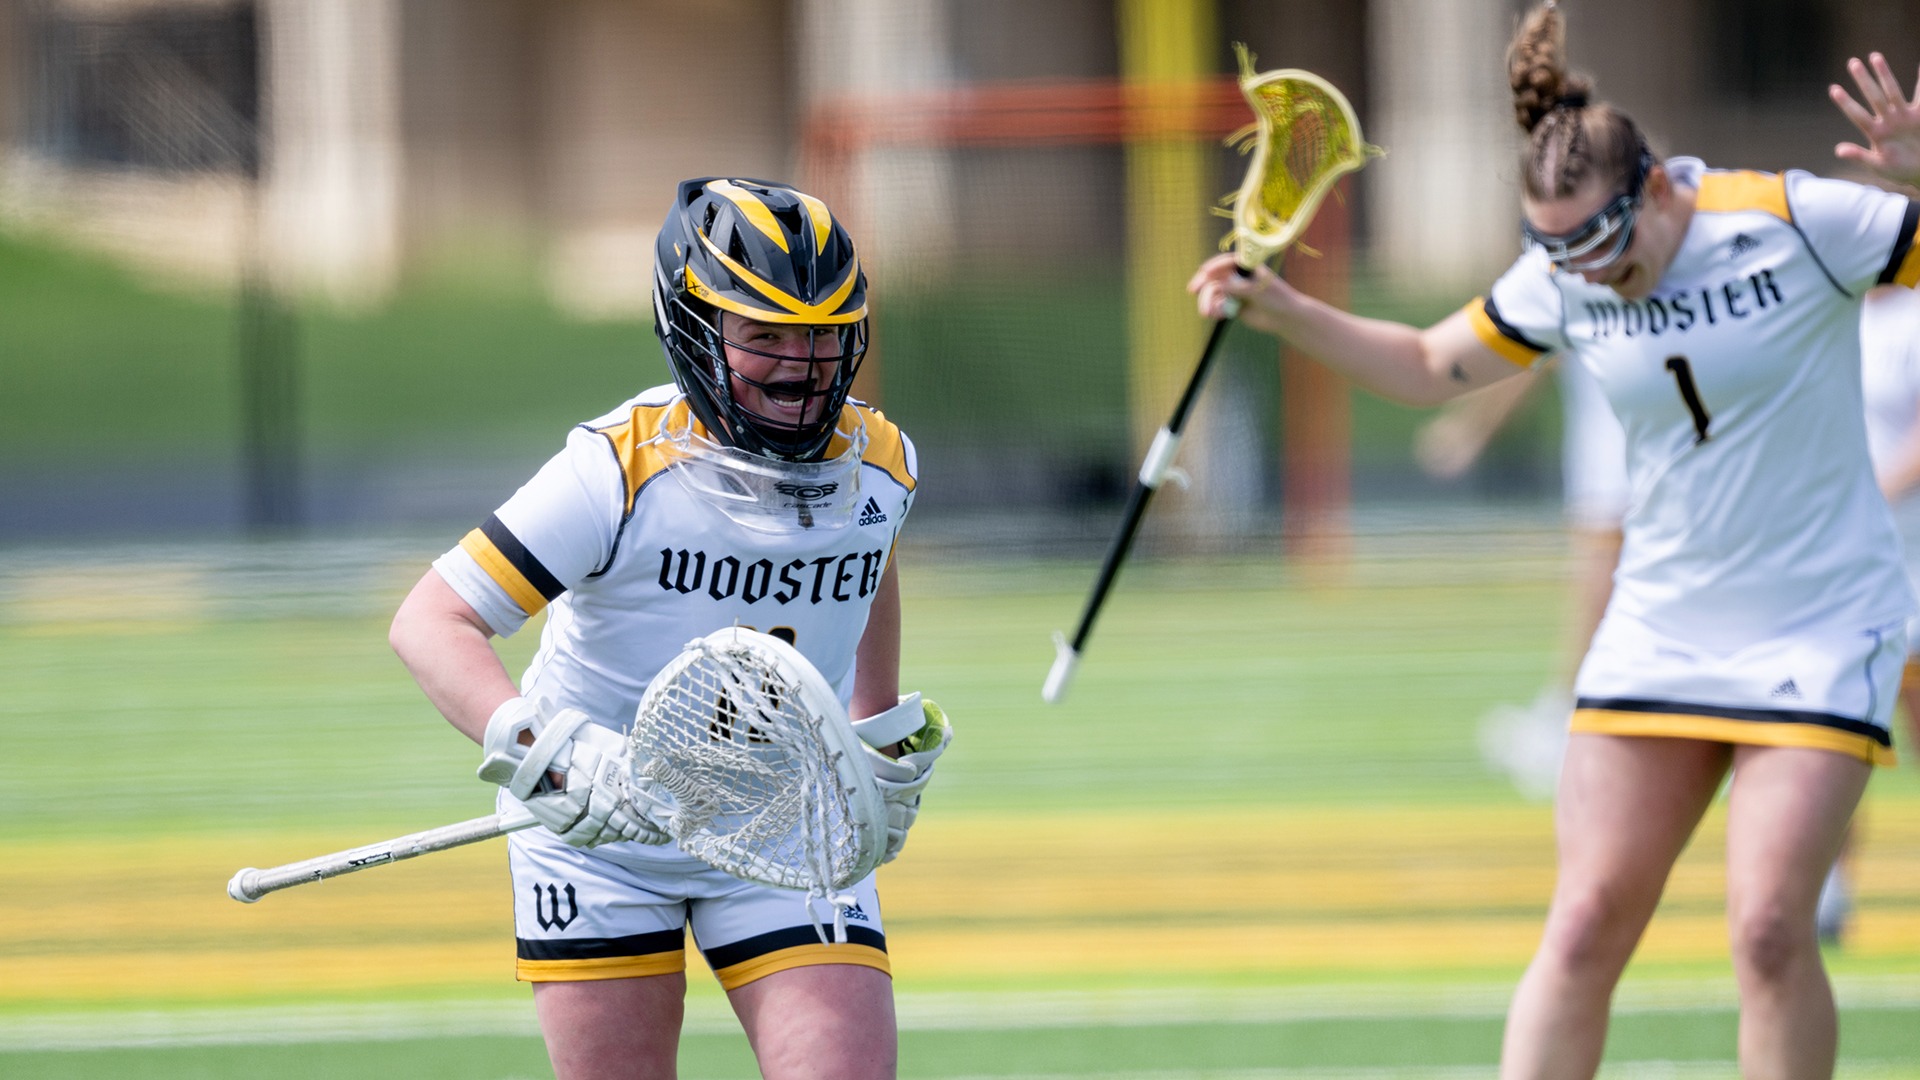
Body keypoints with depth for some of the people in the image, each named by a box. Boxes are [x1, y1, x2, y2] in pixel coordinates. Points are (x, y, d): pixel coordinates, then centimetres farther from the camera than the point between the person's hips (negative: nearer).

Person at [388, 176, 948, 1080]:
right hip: (603, 835, -3)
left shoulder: (878, 465, -7)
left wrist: (887, 737, 23)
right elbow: (429, 624, -28)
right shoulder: (621, 470, -23)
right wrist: (555, 757, -42)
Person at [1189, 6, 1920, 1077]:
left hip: (1821, 630, -4)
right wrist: (1282, 308, 3)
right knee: (1587, 925, -3)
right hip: (1661, 626, 4)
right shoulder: (1561, 281, 0)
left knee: (1771, 930, -15)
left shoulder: (1798, 221, -14)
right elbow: (1428, 365, 15)